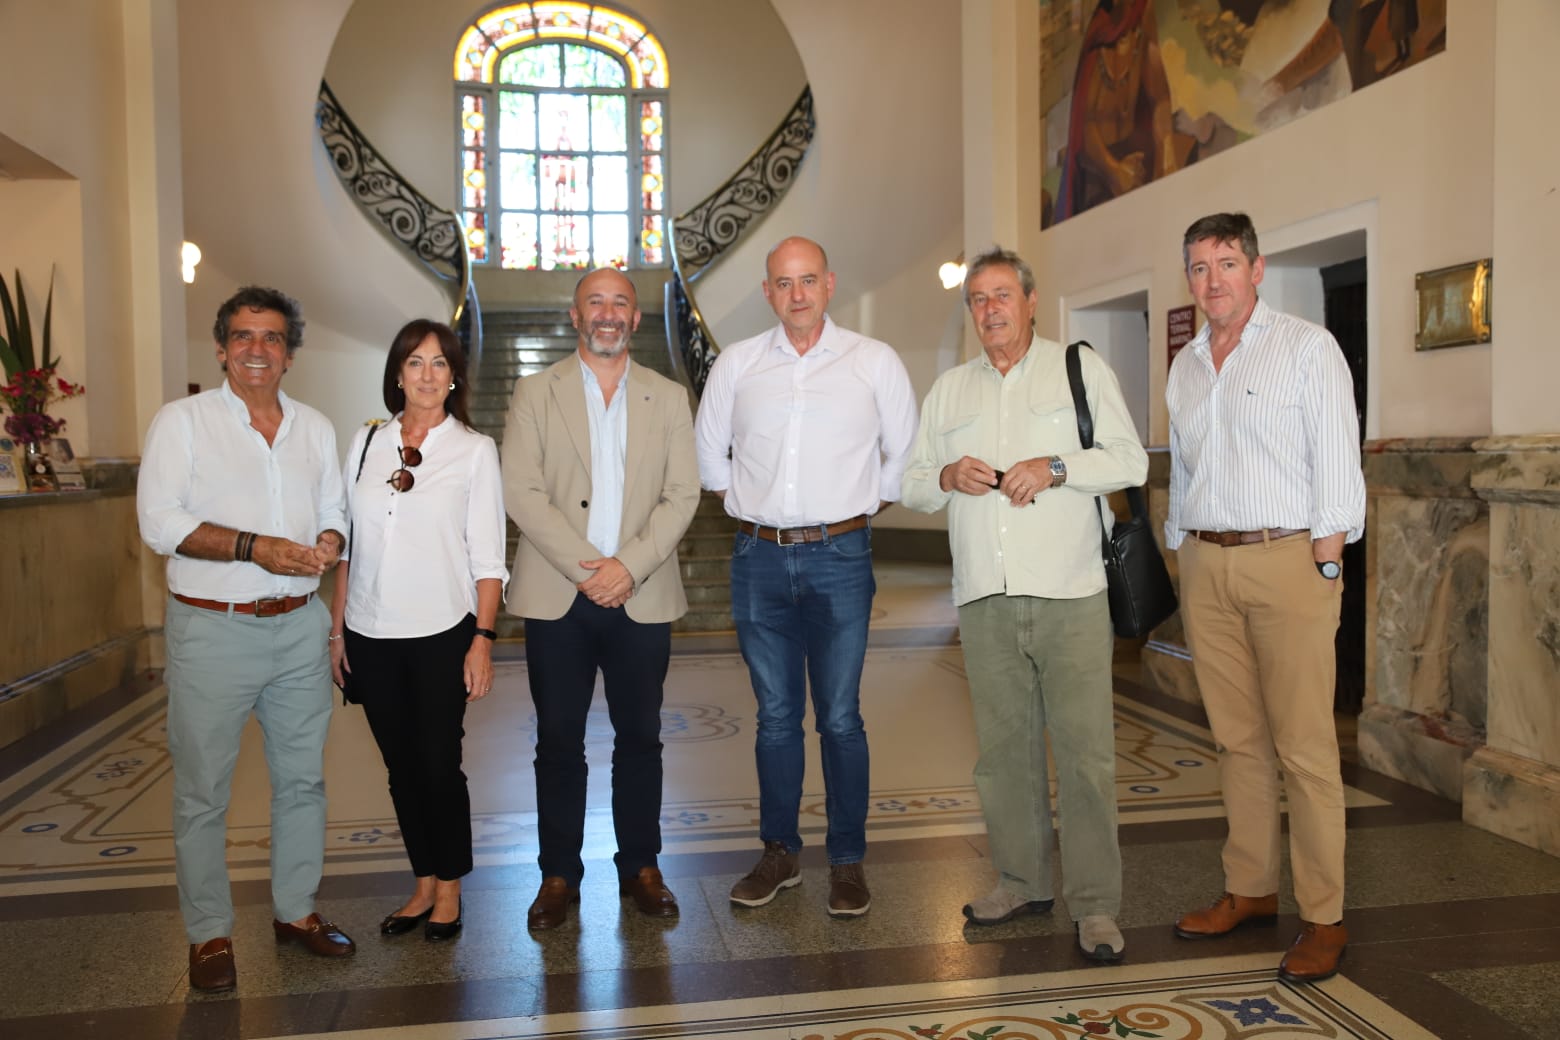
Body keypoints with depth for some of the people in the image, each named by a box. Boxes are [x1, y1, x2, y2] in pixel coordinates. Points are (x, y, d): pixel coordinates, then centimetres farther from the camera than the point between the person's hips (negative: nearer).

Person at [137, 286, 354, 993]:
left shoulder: (315, 428, 12)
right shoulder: (182, 420, -2)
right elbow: (159, 521, -10)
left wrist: (330, 543, -8)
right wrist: (254, 547, -21)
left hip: (299, 625, 4)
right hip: (212, 629, -4)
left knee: (302, 776, 12)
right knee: (202, 790, 4)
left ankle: (297, 911, 27)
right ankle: (209, 934, 18)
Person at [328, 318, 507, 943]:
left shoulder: (474, 450, -2)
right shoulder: (366, 443, 7)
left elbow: (488, 556, -4)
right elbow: (346, 544, 10)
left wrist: (483, 639, -10)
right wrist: (336, 629, 7)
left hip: (441, 634, -3)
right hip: (370, 635, 4)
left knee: (439, 763, 3)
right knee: (401, 767, 12)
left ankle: (450, 888, 21)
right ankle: (423, 885, 26)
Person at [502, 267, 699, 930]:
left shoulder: (668, 397, 9)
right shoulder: (536, 393, 5)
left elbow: (683, 494, 1)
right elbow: (520, 490, -5)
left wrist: (629, 566, -12)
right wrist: (584, 567, -14)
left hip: (642, 598, 1)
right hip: (557, 598, -1)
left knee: (640, 737, 8)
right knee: (558, 741, 6)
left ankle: (640, 866, 24)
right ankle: (559, 875, 20)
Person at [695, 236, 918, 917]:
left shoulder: (875, 362, 2)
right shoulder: (736, 364, 7)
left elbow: (904, 454, 9)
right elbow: (708, 454, 17)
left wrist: (861, 513, 5)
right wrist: (749, 508, 10)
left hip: (838, 559, -2)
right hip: (759, 559, 2)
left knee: (840, 717, 1)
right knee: (775, 714, 10)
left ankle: (848, 861, 14)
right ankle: (779, 853, 22)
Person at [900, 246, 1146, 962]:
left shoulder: (1081, 369, 9)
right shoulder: (948, 389, 18)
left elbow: (1130, 460, 2)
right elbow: (911, 484, 17)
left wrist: (1055, 466, -13)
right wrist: (947, 477, -5)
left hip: (1070, 595, -3)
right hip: (984, 600, 3)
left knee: (1086, 750, -5)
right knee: (1003, 747, 8)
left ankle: (1094, 905, 6)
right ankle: (1021, 881, 23)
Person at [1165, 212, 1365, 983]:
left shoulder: (1307, 347, -1)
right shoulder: (1185, 366, 16)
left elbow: (1336, 463, -5)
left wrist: (1326, 564, -11)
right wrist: (1183, 559, 14)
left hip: (1286, 557, -5)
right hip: (1205, 564, 5)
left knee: (1304, 745, -4)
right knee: (1238, 739, 10)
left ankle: (1324, 918, 4)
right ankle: (1251, 890, 21)